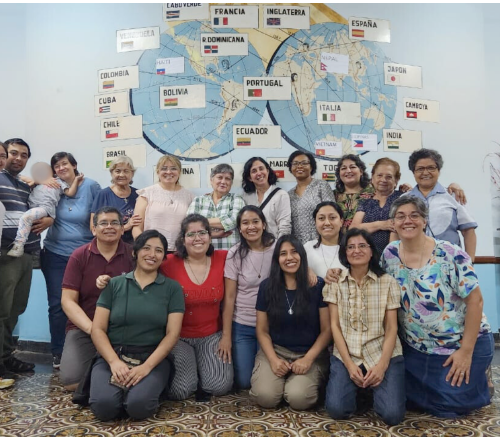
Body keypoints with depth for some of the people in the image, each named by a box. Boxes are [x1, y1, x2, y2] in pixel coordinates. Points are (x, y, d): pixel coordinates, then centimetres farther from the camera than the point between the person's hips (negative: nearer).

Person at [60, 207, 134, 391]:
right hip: (84, 328, 1)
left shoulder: (133, 255, -4)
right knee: (71, 380, -17)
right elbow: (68, 301, -5)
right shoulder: (79, 256, -1)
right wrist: (91, 328, -19)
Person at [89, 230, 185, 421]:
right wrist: (114, 361, -14)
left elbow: (172, 333, -3)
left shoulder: (172, 288, 3)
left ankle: (153, 385, 4)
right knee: (103, 406, -26)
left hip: (153, 358, -1)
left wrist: (147, 366, -16)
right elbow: (98, 329, 1)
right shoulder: (114, 284, 6)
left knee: (139, 405, -28)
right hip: (113, 355, 1)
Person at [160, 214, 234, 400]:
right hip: (178, 337, -1)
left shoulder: (222, 259, -8)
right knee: (179, 391, -13)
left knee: (221, 385, -11)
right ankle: (179, 362, 18)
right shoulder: (169, 263, -13)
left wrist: (227, 335, 1)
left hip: (211, 335, 2)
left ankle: (202, 364, 19)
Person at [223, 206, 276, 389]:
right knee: (243, 382, 2)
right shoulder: (235, 253, -7)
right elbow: (229, 296, -6)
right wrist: (226, 334, -7)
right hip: (242, 326, 0)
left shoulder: (277, 249, -7)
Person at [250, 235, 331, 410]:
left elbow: (327, 329, -3)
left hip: (310, 353, -1)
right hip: (275, 351, 2)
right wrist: (273, 359, -12)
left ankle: (313, 381, 9)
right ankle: (283, 378, 11)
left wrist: (308, 358, -13)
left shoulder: (318, 286, -5)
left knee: (299, 399, -25)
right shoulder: (267, 286, 0)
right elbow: (262, 330, 3)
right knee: (265, 396, -22)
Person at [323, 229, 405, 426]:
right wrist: (349, 364, -12)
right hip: (346, 355, 1)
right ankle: (359, 387, 17)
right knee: (336, 409, -17)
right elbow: (335, 326, -2)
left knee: (392, 414, -17)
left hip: (382, 354, 0)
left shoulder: (388, 282, -1)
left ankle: (373, 388, 17)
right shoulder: (335, 282, 1)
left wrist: (382, 365, -15)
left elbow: (391, 328, -3)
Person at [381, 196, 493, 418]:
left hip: (462, 344, -4)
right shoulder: (390, 253, -7)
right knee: (411, 398, 8)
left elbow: (475, 300, -17)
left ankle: (477, 378, 28)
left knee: (450, 406, -2)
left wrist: (466, 351, -17)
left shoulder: (450, 254, -20)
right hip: (416, 348, 4)